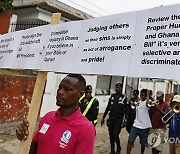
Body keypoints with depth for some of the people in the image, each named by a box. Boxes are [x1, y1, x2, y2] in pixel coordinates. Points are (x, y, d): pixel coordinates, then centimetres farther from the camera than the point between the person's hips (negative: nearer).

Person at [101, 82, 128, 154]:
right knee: (111, 136, 9)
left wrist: (125, 120, -12)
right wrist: (103, 117, 12)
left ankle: (118, 148, 18)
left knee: (115, 135, -9)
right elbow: (108, 108, 12)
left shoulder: (124, 98, -5)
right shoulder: (112, 96, 8)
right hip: (111, 119, 4)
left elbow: (126, 110, -5)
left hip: (119, 120, -4)